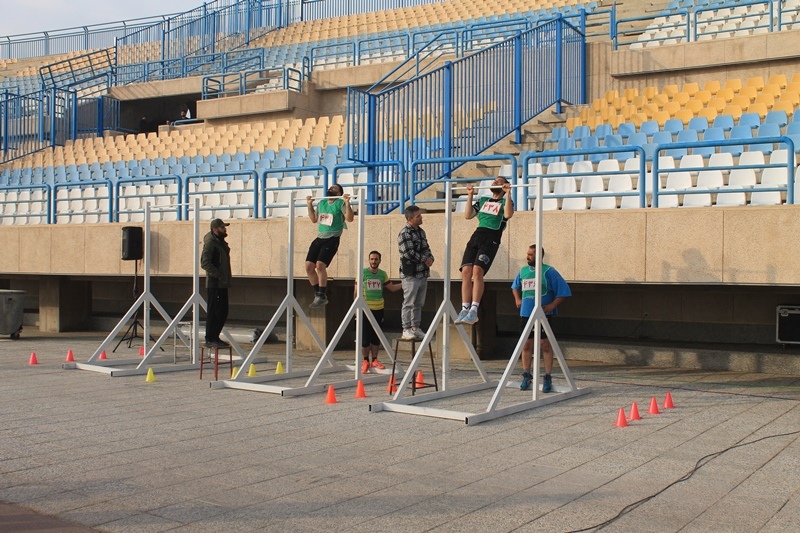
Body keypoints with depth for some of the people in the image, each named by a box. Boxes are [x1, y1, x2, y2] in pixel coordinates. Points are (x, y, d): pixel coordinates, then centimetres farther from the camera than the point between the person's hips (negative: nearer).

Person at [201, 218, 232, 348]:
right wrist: (218, 275, -20)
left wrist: (226, 277, 14)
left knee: (223, 311, 12)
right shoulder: (210, 243, -12)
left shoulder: (221, 242, 17)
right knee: (213, 311, -6)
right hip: (215, 283, -9)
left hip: (223, 284, 9)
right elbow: (205, 263, -22)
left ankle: (214, 337, 20)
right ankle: (210, 338, 0)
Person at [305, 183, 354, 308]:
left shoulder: (340, 203, -6)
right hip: (319, 238, 7)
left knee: (320, 265, -21)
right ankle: (318, 294, 10)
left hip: (332, 239, -7)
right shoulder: (322, 203, 15)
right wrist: (309, 204, 19)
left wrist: (347, 203, -27)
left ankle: (322, 297, -11)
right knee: (309, 266, -1)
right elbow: (314, 219, 26)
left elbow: (350, 218, -18)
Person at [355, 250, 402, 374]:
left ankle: (374, 360, 17)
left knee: (376, 336, 8)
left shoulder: (383, 274, 7)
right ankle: (365, 361, 11)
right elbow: (357, 291, -1)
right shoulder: (363, 273, -3)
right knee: (365, 337, -2)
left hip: (378, 309, 3)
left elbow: (392, 288, 15)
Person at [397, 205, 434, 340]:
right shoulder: (405, 233, -13)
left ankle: (415, 328, 21)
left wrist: (430, 258, -2)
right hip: (411, 274, -8)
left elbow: (426, 247, 19)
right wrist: (425, 260, -13)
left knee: (419, 303, 13)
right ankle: (406, 330, 0)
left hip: (423, 273, 8)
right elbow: (409, 253, -20)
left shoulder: (421, 231, 14)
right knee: (409, 303, -5)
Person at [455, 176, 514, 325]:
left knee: (477, 271, -23)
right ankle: (464, 310, -5)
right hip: (476, 236, 5)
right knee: (466, 271, -8)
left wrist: (508, 193, -8)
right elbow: (468, 215, 22)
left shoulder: (505, 201, 13)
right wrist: (470, 195, 21)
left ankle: (474, 311, -23)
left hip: (491, 239, -5)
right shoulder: (483, 200, 28)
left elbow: (508, 214, -9)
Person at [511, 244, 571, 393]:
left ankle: (547, 378, 7)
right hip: (526, 314, 5)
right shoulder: (523, 271, 10)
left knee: (545, 345, 0)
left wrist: (552, 305, -14)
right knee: (526, 345, 8)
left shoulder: (549, 272, -7)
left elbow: (564, 291, -8)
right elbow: (515, 286, 30)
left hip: (544, 315, -5)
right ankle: (526, 376, 18)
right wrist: (517, 299, 14)